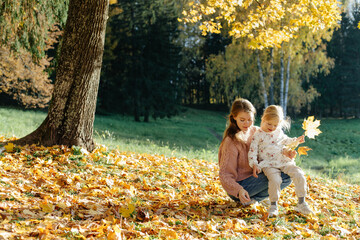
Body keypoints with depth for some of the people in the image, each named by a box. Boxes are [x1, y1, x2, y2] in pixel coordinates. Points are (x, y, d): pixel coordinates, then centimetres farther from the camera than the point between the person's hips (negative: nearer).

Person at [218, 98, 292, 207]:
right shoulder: (231, 142, -19)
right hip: (240, 185, -8)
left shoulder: (256, 131, 2)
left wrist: (284, 153, -14)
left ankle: (253, 198, -3)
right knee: (280, 177, -22)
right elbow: (225, 175, -20)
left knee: (288, 176, -6)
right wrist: (238, 190, -38)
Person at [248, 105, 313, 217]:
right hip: (268, 165, -5)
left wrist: (296, 141, 17)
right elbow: (253, 151, -2)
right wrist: (254, 164, -14)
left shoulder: (279, 132, 15)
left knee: (299, 175, -14)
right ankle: (273, 205, -14)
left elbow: (286, 141, 34)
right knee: (275, 180, -32)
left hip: (285, 162, 5)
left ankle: (301, 203, -2)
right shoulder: (258, 135, 0)